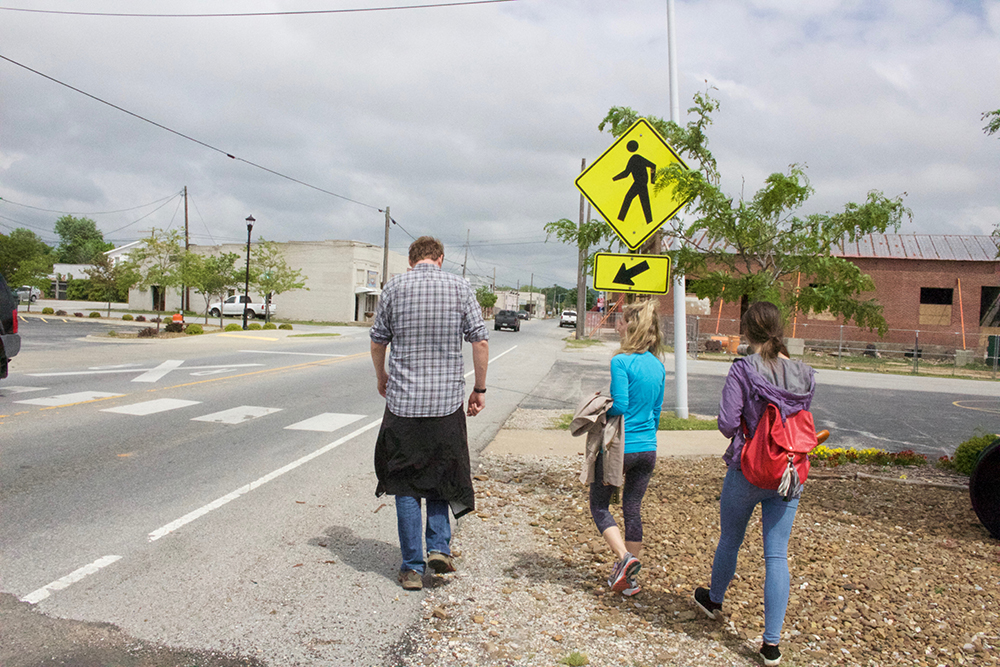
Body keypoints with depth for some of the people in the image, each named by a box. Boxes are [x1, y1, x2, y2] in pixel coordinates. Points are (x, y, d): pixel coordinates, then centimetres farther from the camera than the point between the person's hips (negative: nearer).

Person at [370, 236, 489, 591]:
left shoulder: (394, 287, 2)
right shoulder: (459, 287, 1)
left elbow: (378, 341, 8)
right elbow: (480, 341, -2)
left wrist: (382, 378, 25)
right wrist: (479, 389, 8)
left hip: (403, 401, 0)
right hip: (447, 400, 0)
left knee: (405, 484, 10)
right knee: (440, 475, 20)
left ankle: (413, 567, 13)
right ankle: (439, 546, 7)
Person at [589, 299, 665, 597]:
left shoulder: (621, 362, -16)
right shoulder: (658, 366, 6)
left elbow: (620, 405, -21)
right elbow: (656, 411, 13)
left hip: (619, 447, -6)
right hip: (648, 449, 6)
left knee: (599, 506, 10)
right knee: (633, 509, 14)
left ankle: (625, 557, -8)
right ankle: (628, 578, 22)